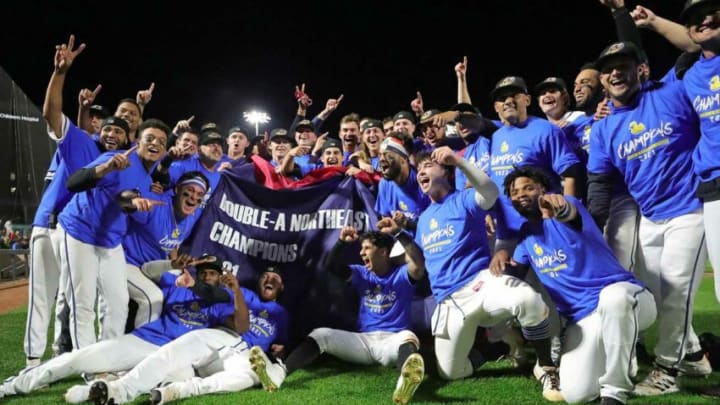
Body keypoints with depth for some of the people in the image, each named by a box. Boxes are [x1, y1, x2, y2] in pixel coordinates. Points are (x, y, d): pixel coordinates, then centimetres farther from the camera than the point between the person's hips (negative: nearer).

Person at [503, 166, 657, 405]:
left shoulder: (566, 206, -6)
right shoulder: (526, 234, 13)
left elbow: (569, 213, -31)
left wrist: (558, 206, -57)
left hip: (624, 296, -4)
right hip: (582, 318, 5)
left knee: (613, 297, -43)